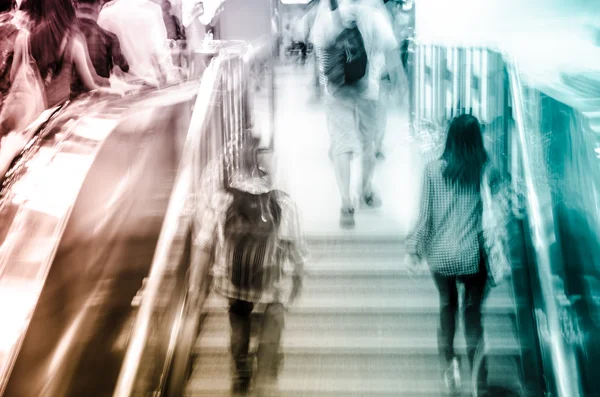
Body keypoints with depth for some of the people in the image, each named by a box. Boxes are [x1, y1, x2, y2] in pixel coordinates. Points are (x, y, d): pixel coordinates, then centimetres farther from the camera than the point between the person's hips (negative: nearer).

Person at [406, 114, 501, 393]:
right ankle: (478, 378, 14)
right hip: (473, 255, 0)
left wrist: (414, 247, 4)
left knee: (447, 305, 22)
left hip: (441, 254, 0)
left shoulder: (433, 169, -9)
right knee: (473, 311, 12)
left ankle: (448, 360, 9)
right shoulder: (486, 170, -8)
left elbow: (425, 215, -6)